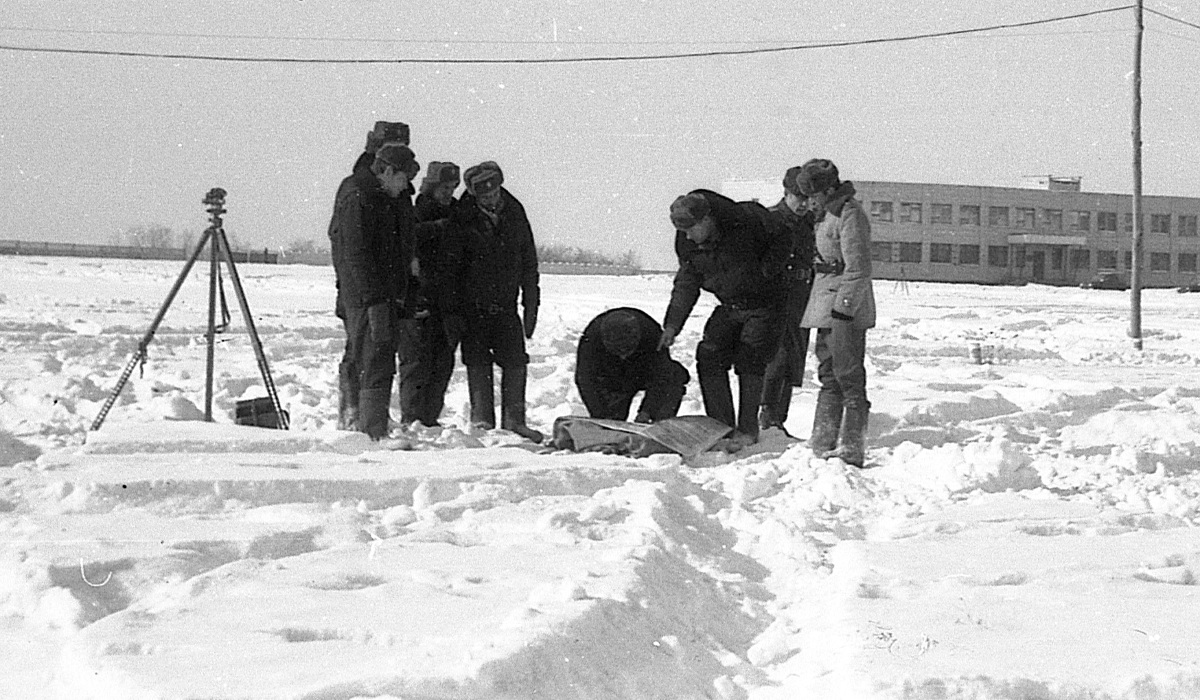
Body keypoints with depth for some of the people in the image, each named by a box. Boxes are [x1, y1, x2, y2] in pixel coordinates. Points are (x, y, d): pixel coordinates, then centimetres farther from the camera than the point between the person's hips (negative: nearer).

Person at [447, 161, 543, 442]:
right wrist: (452, 311, -11)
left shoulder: (514, 211, 3)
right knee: (478, 364, -2)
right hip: (473, 308, -3)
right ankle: (482, 422, 6)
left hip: (506, 305, 3)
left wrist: (531, 305, 10)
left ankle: (513, 421, 10)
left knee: (516, 362, 0)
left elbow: (528, 261, 11)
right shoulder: (461, 217, -10)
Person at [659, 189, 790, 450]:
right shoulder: (686, 242, -8)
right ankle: (721, 426, 2)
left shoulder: (749, 220, -25)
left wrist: (764, 273, -19)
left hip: (764, 304, -6)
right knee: (709, 357, -6)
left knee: (750, 357, -17)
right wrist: (672, 325, -2)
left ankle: (748, 430, -11)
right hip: (729, 308, 6)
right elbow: (686, 283, 4)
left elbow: (779, 242, -8)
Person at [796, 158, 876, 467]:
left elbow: (858, 269, -19)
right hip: (829, 311, 10)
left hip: (846, 312, -10)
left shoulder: (849, 215, -14)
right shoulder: (832, 214, 17)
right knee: (829, 376, 14)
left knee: (849, 378, -8)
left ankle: (852, 451, -6)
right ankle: (822, 446, 20)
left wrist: (843, 310, -22)